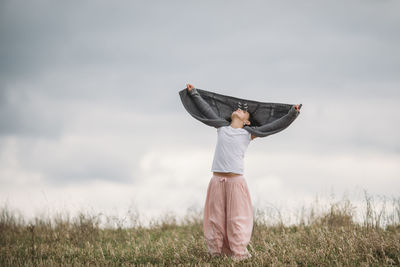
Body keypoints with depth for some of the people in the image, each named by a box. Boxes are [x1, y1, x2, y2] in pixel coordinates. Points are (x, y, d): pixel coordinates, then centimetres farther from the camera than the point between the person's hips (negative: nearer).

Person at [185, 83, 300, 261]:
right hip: (217, 180, 2)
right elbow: (206, 109, 24)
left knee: (236, 221, -4)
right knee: (216, 220, 2)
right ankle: (216, 255, 7)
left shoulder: (248, 134, 9)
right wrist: (193, 93, 30)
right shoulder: (222, 128, 16)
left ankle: (239, 255, -2)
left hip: (236, 181, -2)